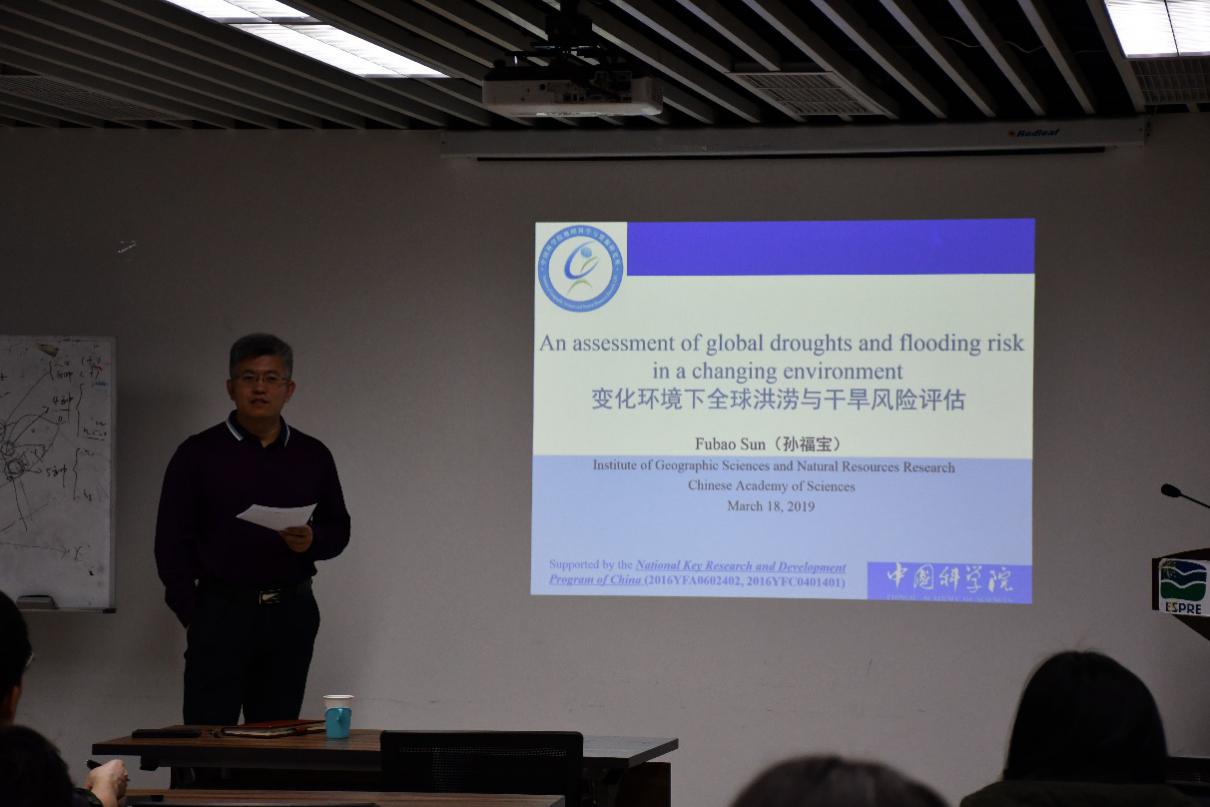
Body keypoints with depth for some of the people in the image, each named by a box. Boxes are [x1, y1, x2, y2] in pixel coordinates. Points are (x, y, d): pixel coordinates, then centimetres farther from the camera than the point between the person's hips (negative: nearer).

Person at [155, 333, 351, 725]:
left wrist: (313, 541, -7)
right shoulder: (199, 454, 1)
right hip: (221, 610, -3)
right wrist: (191, 614, -6)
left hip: (292, 615, 3)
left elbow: (339, 528, 17)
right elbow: (171, 542, 0)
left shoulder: (313, 456, 10)